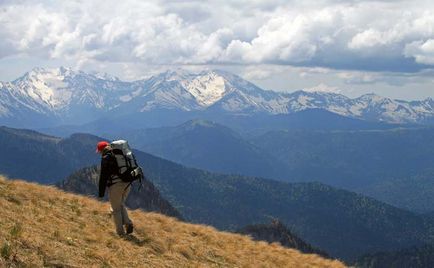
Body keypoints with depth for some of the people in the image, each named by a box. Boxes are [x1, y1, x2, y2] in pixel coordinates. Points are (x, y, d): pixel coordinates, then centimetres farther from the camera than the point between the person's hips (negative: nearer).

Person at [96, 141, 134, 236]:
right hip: (127, 183, 7)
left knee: (116, 209, 7)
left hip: (115, 185, -7)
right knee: (121, 205, 24)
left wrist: (101, 192, -5)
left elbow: (103, 176, -8)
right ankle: (128, 223, 5)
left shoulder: (106, 158, -6)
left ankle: (121, 232, 9)